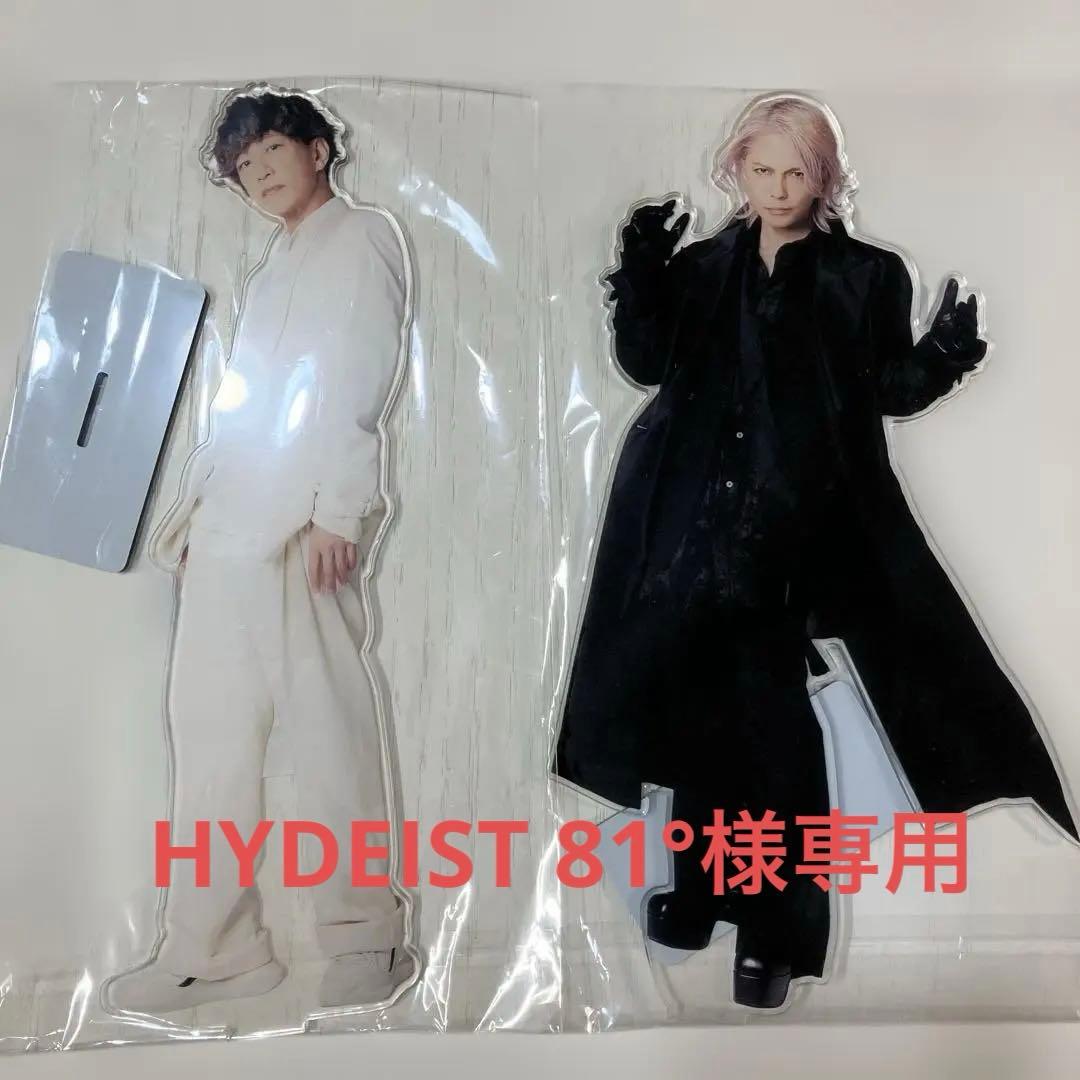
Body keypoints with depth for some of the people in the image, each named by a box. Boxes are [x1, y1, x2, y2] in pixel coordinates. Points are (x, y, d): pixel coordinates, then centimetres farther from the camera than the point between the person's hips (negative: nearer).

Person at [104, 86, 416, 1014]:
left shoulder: (364, 236, 4)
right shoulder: (282, 259, 27)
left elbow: (358, 385, -10)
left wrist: (338, 512, -18)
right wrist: (195, 500, 20)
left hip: (299, 522, -8)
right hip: (231, 518, 9)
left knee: (326, 721, -5)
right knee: (210, 729, 8)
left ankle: (367, 936, 9)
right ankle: (214, 949, 18)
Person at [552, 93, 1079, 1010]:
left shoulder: (868, 275, 5)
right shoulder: (701, 265, 12)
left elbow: (891, 393, 2)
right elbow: (647, 364, 4)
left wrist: (943, 353, -17)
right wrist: (640, 276, -9)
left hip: (793, 524, -3)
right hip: (692, 518, 3)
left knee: (772, 723, -4)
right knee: (698, 707, 11)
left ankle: (776, 927, 13)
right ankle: (703, 890, 30)